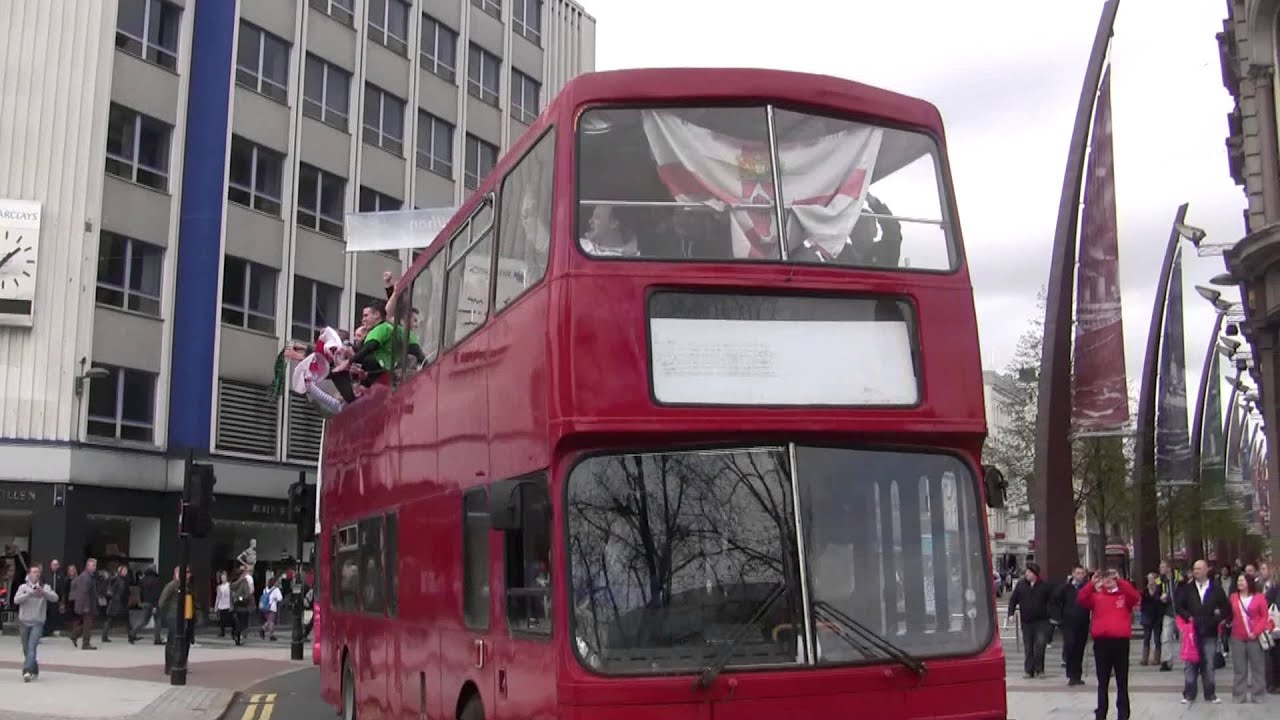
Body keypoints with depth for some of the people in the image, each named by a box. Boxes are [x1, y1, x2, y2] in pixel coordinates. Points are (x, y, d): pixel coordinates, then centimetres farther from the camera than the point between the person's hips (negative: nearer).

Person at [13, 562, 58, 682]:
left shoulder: (45, 587, 2)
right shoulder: (23, 587, 3)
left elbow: (55, 598, -12)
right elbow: (16, 600, -13)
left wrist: (43, 592, -29)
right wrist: (30, 593, -27)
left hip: (37, 623, -2)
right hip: (24, 622, 2)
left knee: (32, 647, -19)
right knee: (26, 649, 11)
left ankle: (27, 671, -27)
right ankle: (34, 670, 30)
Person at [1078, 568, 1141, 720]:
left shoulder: (1125, 596, 6)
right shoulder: (1097, 596, 7)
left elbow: (1136, 597, -15)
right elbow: (1081, 599, -7)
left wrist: (1120, 581, -17)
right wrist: (1092, 583, -13)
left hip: (1121, 641, -1)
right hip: (1101, 641, 1)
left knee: (1122, 682, 7)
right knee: (1102, 682, 7)